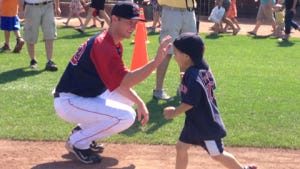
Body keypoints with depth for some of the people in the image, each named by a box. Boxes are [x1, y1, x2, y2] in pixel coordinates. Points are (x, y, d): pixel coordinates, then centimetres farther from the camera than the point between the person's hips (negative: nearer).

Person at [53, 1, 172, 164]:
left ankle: (83, 130, 14)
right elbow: (125, 82, -32)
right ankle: (78, 142, -4)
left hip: (86, 95, 10)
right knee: (126, 116, -20)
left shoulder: (115, 43, 6)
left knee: (129, 97, 15)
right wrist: (156, 61, -37)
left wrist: (139, 102, 1)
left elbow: (119, 81, 11)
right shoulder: (103, 45, -25)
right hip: (68, 102, -10)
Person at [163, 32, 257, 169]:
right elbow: (212, 85, 13)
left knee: (217, 155, 8)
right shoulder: (203, 67, -1)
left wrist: (174, 112, -13)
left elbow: (190, 103, -29)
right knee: (181, 147, 12)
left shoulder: (193, 77, -29)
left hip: (206, 124, -9)